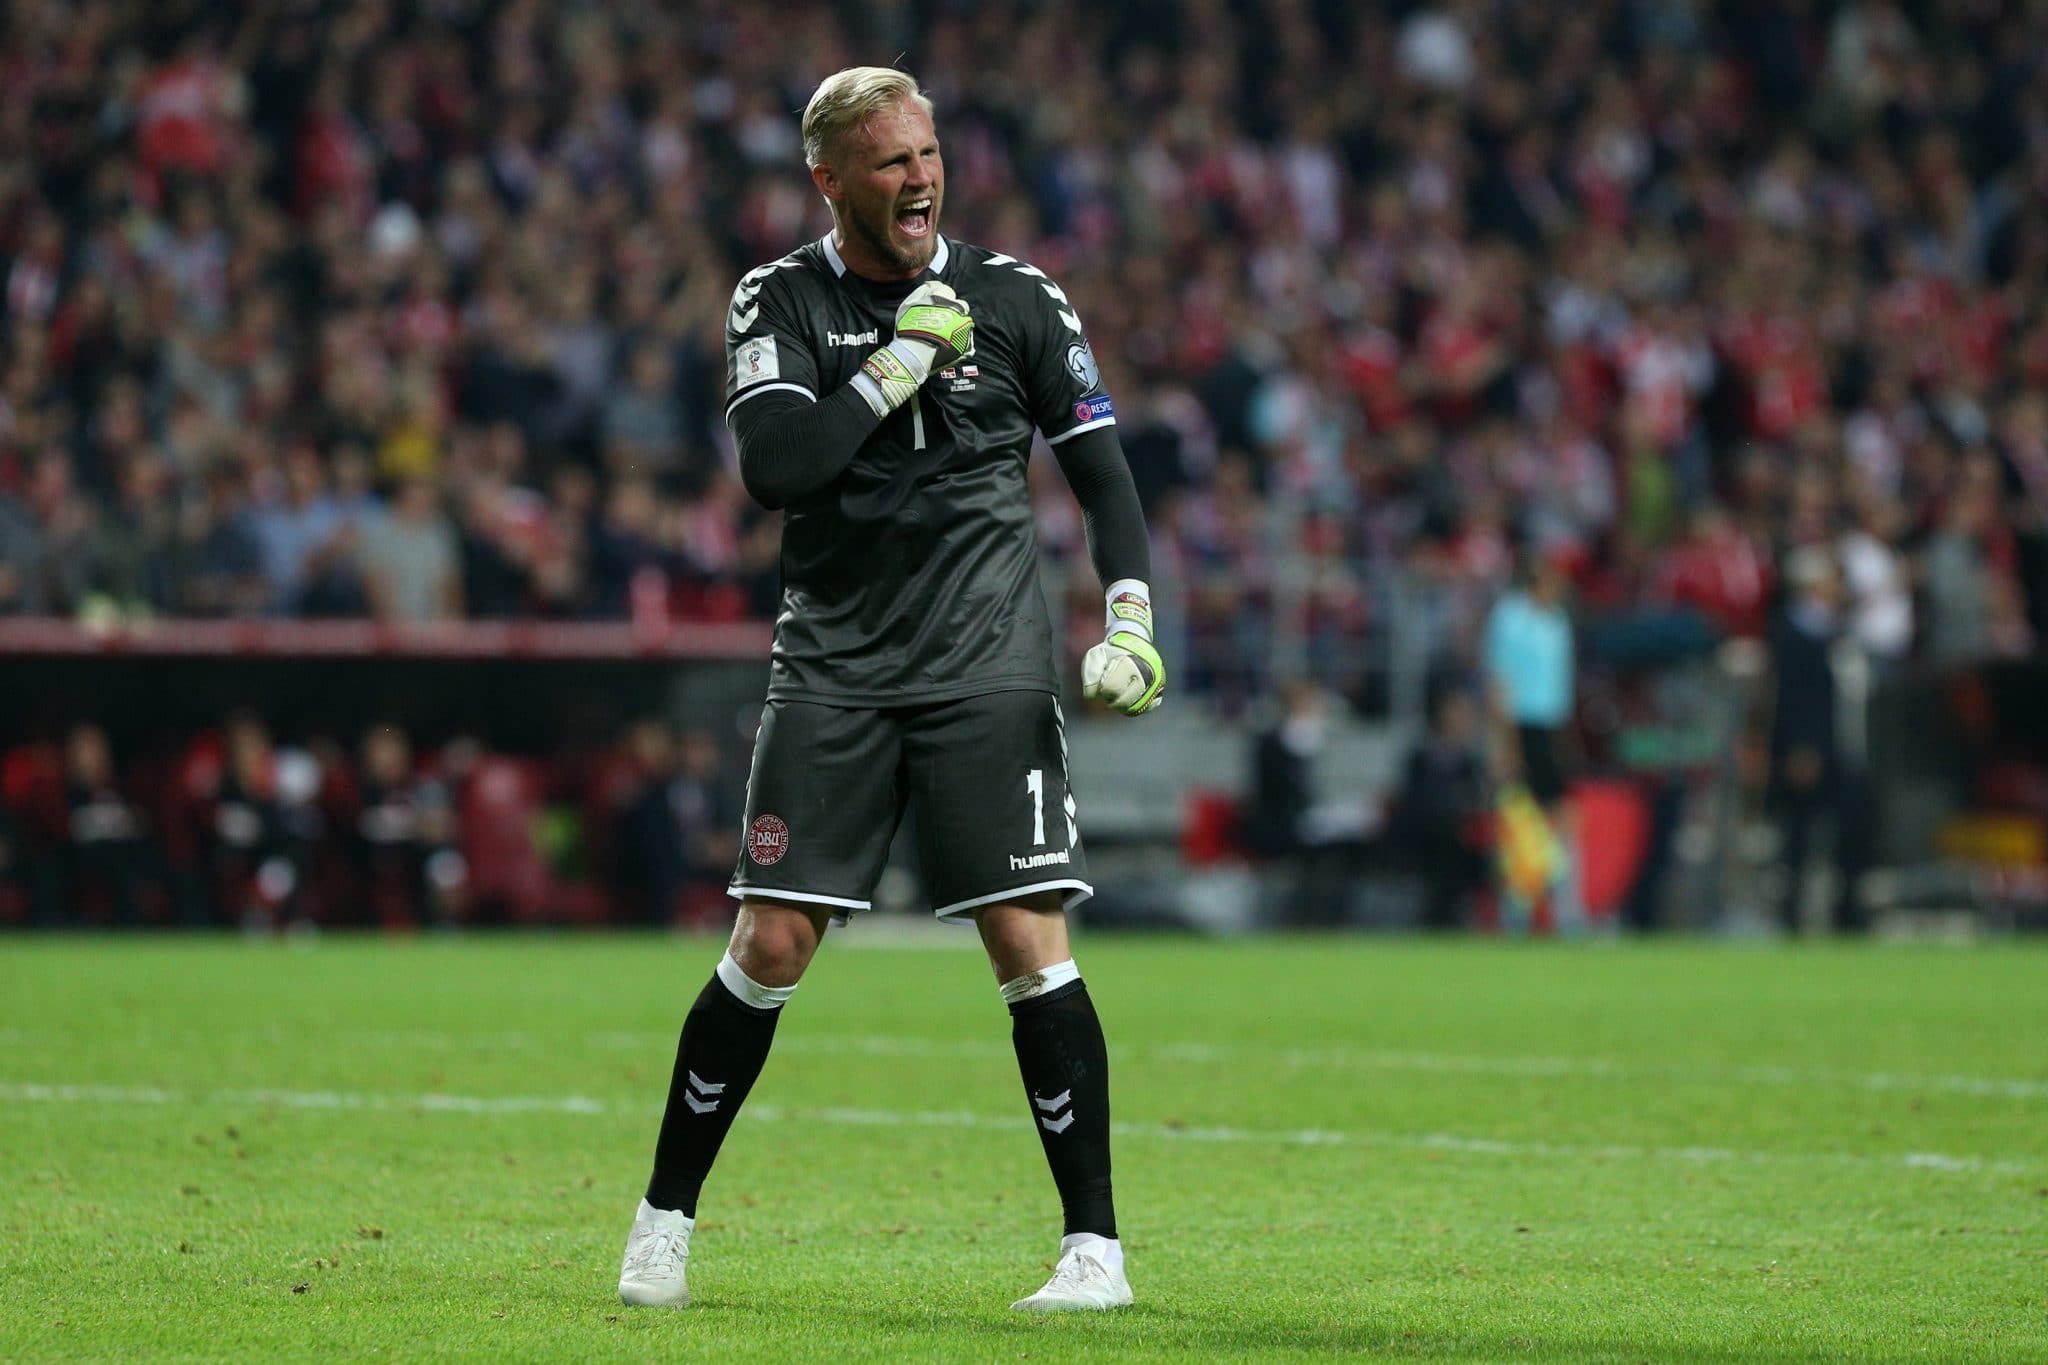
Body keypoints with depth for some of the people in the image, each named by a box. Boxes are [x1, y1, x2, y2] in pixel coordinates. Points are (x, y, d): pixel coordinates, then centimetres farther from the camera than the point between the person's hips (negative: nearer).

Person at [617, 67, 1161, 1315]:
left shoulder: (1017, 299, 5)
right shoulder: (781, 303, 2)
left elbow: (1103, 471, 9)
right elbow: (773, 466, -13)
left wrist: (1130, 623, -3)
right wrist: (898, 366, -15)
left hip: (989, 670, 0)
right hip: (835, 662, 0)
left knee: (1031, 943, -8)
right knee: (773, 945, -2)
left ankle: (1095, 1247, -3)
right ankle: (663, 1224, 12)